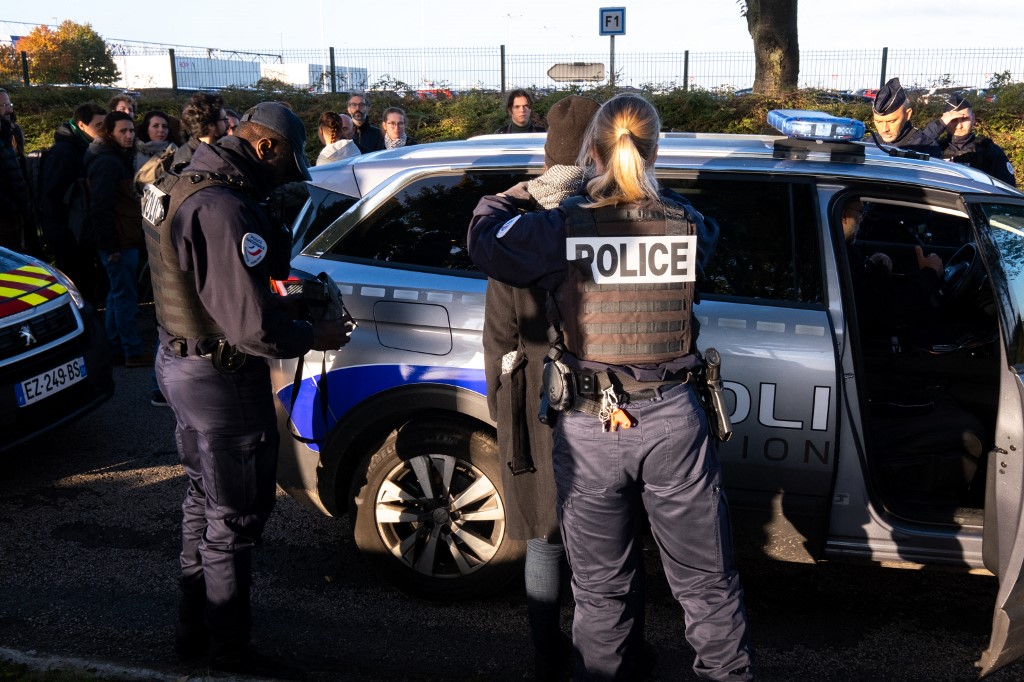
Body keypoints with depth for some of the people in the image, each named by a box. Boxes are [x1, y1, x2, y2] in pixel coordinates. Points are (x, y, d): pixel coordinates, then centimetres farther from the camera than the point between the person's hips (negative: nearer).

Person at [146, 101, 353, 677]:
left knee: (206, 497, 24)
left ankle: (195, 626, 41)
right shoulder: (226, 210, -27)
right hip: (224, 378, -10)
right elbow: (253, 327, -29)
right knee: (235, 519, 5)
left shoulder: (182, 187, 6)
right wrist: (316, 337, -13)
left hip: (180, 362, 10)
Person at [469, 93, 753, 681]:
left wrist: (500, 200, 25)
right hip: (674, 421, 1)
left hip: (589, 429, -1)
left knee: (603, 588, 17)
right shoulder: (687, 224, -4)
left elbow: (486, 239, 4)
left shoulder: (563, 227, -10)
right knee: (707, 579, 18)